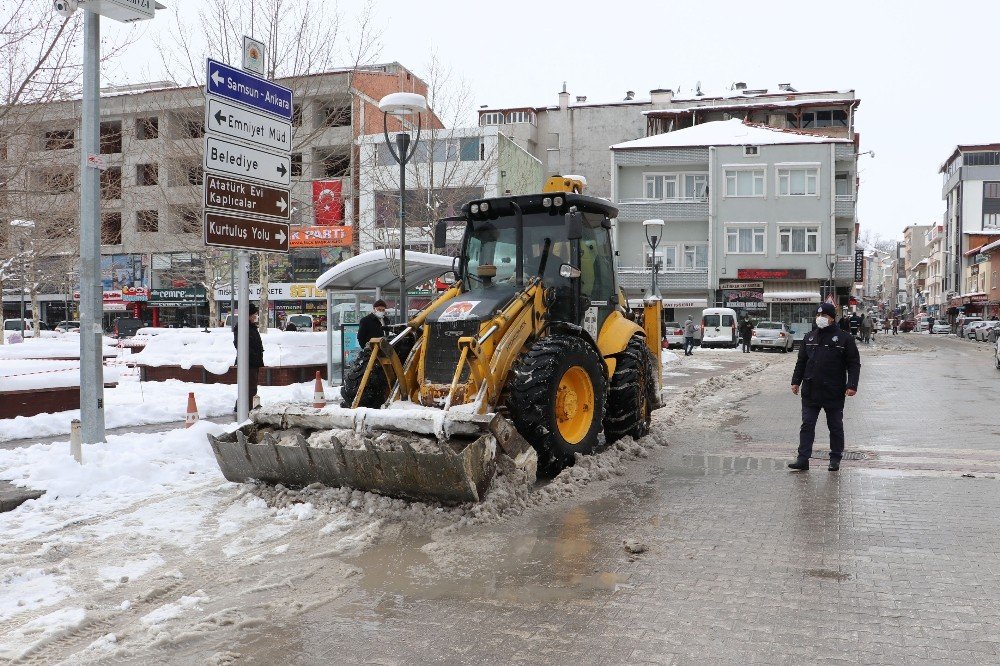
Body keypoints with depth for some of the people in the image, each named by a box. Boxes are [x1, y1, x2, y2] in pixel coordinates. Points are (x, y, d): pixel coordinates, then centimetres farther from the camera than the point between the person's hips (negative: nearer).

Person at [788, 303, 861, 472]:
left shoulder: (844, 338, -3)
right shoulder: (810, 337, 10)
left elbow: (854, 364, -3)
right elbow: (801, 361, 15)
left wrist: (852, 385, -12)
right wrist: (796, 381, 9)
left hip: (833, 393, -3)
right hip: (810, 391, 4)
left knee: (835, 427, 9)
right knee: (807, 425, 1)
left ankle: (835, 459, 20)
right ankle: (803, 459, 2)